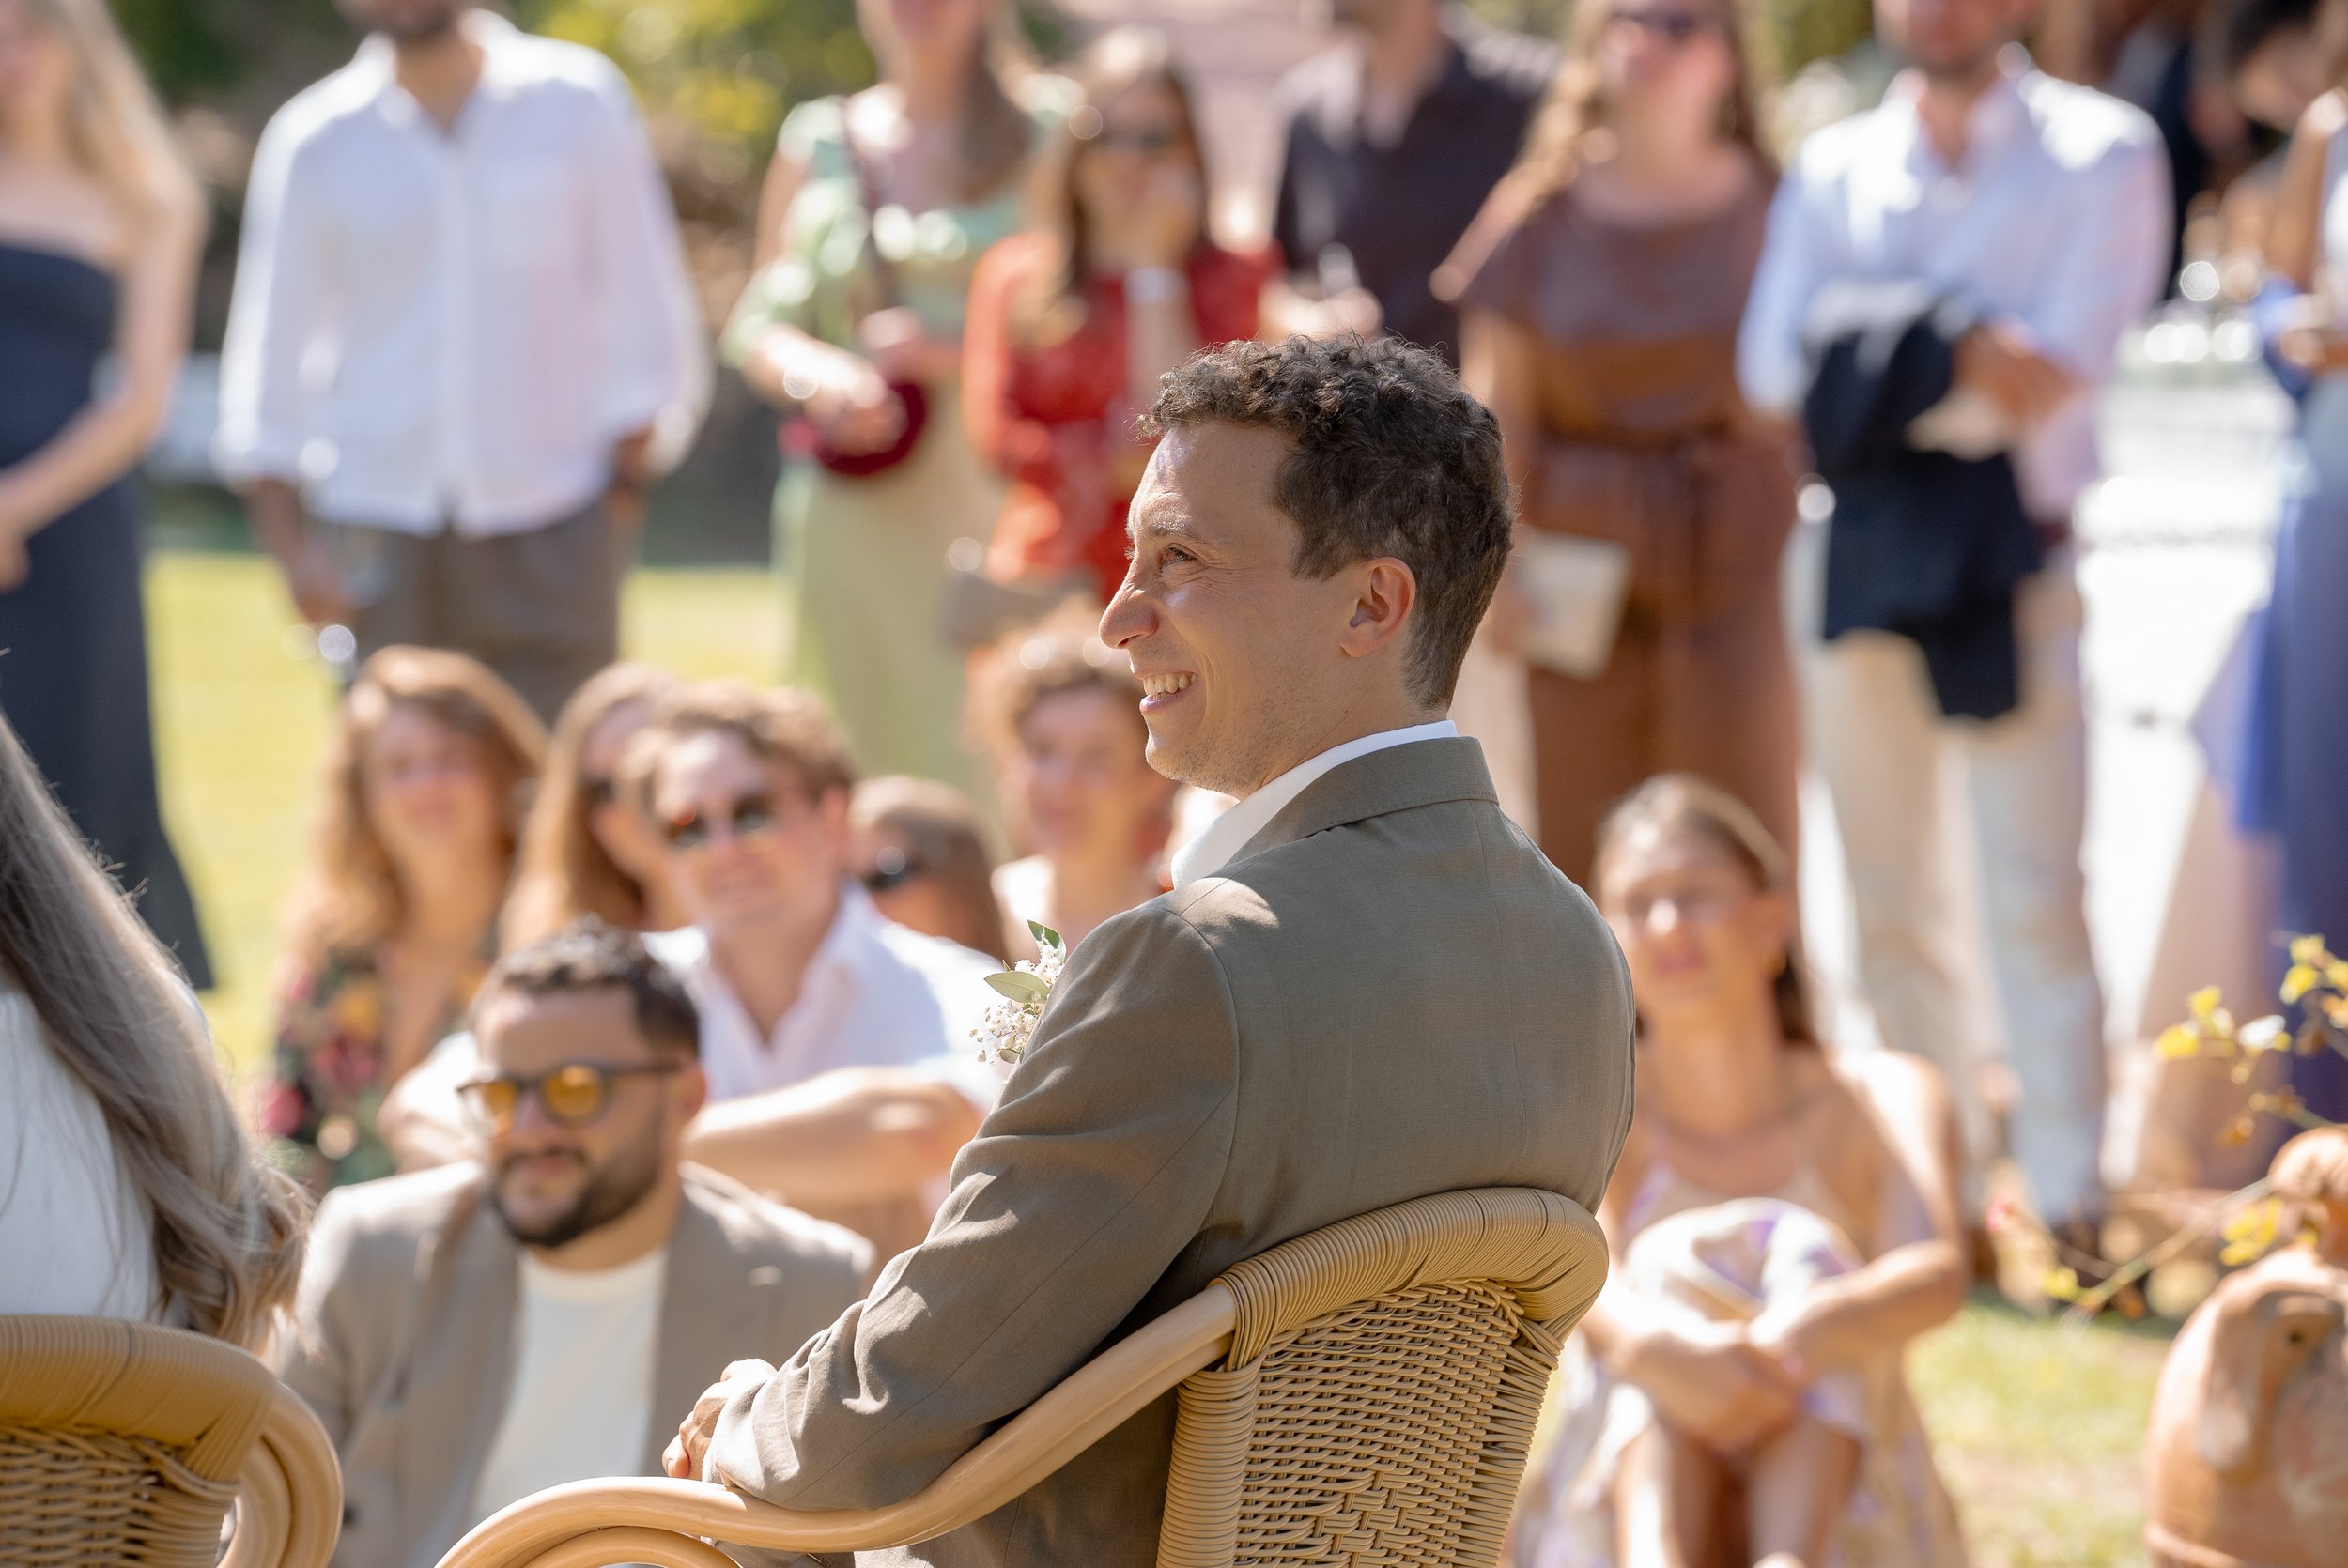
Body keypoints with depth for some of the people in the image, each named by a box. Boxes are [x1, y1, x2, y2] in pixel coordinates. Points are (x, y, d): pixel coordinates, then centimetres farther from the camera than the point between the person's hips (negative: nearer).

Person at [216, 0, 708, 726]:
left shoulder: (580, 102, 4)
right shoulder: (311, 143, 5)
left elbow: (644, 311, 6)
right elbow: (270, 359, 8)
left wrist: (625, 486, -1)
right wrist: (291, 547, 1)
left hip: (553, 529, -1)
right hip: (382, 524, 1)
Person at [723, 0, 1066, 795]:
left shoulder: (1048, 128, 4)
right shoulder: (818, 144, 14)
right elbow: (757, 326, 14)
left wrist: (954, 354, -13)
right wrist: (816, 376, -7)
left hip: (1002, 497, -3)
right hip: (857, 512, 3)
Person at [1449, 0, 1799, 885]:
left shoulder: (1771, 206, 3)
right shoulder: (1543, 214, 5)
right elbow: (1497, 405, 4)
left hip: (1735, 552, -1)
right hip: (1581, 554, 1)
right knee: (1579, 838, 1)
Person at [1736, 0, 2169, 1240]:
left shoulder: (2101, 153, 3)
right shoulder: (1833, 169, 14)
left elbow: (2059, 370, -10)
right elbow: (1774, 368, 1)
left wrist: (1875, 359, -7)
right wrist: (1960, 351, -10)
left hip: (2011, 547, -4)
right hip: (1862, 548, 4)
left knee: (2034, 891, -10)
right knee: (1889, 900, 7)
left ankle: (2069, 1199, -9)